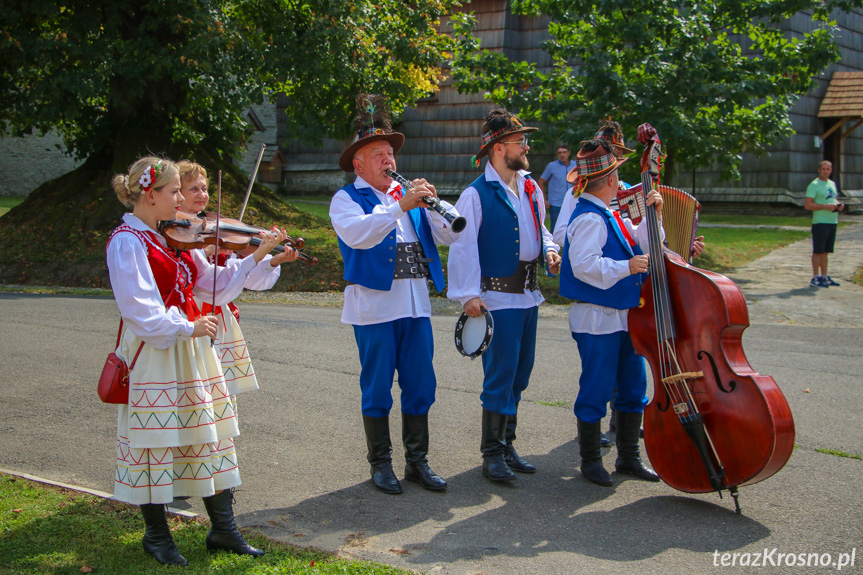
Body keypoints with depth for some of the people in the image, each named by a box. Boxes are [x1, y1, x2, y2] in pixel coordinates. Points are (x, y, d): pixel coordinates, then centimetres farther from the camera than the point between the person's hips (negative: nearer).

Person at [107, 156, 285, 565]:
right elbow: (140, 309, -20)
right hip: (153, 352, -8)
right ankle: (157, 535, 18)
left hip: (191, 347, 8)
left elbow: (215, 286, 11)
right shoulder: (127, 242, -11)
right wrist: (187, 328, -24)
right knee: (154, 439, 1)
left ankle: (224, 529, 17)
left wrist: (258, 257, 4)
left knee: (211, 433, 8)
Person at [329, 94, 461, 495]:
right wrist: (401, 206, -26)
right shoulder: (346, 199, 1)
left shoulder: (410, 196, 17)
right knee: (377, 388, 2)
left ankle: (417, 460, 18)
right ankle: (380, 464, 14)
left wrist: (433, 205, -8)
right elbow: (357, 233, -21)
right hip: (374, 304, -5)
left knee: (420, 385, 7)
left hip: (416, 303, 5)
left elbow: (450, 235, 10)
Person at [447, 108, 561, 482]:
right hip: (497, 296, -7)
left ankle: (506, 444, 26)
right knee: (500, 376, -5)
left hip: (528, 294, 7)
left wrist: (549, 250, 4)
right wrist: (468, 294, -21)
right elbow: (463, 247, -14)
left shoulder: (531, 189, 11)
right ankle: (492, 453, 7)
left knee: (519, 374, 13)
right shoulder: (476, 194, -11)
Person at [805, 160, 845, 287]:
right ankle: (815, 278, -3)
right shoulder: (814, 185, -8)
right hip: (820, 223, -7)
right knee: (818, 251, -6)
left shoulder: (832, 184, 17)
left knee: (825, 251, 12)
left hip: (833, 221, 7)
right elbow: (808, 205, -14)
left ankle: (824, 277, 17)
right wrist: (826, 206, -20)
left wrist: (838, 205, 5)